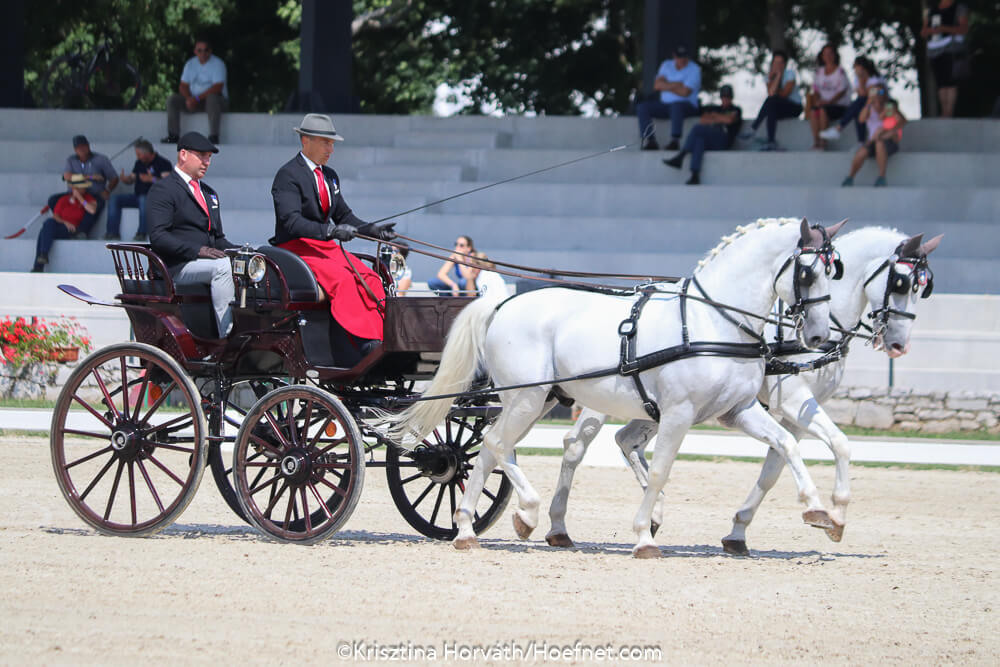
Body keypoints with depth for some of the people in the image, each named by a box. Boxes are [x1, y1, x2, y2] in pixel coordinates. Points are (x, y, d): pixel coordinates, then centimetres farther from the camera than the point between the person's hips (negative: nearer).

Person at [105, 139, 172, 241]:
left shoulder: (163, 163, -6)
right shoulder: (139, 163, 17)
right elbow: (132, 179, 20)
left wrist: (152, 179, -31)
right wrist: (125, 179, -5)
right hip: (138, 197, 7)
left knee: (143, 199, -41)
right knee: (114, 199, -9)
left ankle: (142, 233, -37)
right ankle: (113, 232, -17)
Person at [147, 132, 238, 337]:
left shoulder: (209, 194, 28)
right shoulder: (162, 190, -1)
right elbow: (158, 237, -13)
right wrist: (197, 250, -22)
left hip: (207, 259, 8)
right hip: (177, 267, -8)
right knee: (224, 267, -33)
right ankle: (227, 337, -38)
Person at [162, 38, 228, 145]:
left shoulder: (218, 64, -9)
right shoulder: (190, 64, 9)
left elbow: (218, 87, -19)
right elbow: (183, 86, 8)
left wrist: (197, 98, -24)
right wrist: (189, 99, -15)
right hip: (193, 99, 5)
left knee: (212, 98, -40)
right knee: (172, 99, -15)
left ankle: (214, 136, -39)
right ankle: (173, 135, -16)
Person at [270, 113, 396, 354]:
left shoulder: (330, 176, 17)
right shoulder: (288, 175, -10)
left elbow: (344, 215, 21)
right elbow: (291, 221, -22)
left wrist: (371, 229, 2)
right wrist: (330, 231, -33)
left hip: (326, 246, 8)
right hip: (295, 247, -8)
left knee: (370, 278, -16)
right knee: (342, 278, -31)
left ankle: (377, 341, -26)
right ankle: (365, 344, -38)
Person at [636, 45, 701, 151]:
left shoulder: (694, 69, -5)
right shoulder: (667, 65, 13)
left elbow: (685, 92, -16)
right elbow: (657, 85, 1)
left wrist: (666, 86, -3)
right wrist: (676, 85, -9)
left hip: (688, 106, -6)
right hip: (665, 105, 6)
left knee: (676, 106, -41)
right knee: (641, 107, -14)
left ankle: (675, 140, -44)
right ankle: (649, 141, -25)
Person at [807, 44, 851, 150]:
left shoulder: (840, 71, 0)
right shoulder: (819, 72, 16)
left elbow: (842, 92, -8)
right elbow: (816, 91, 15)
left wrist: (829, 102, -19)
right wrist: (816, 101, -7)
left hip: (840, 106, -4)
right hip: (824, 103, 4)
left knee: (823, 110, -35)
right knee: (813, 110, -29)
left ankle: (823, 140, -32)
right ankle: (815, 140, -34)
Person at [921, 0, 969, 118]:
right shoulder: (931, 12, 21)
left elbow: (964, 29, -6)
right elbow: (923, 33, 21)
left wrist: (945, 28, -18)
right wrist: (929, 30, -5)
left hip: (951, 51, -5)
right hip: (934, 50, 5)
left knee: (951, 82, -15)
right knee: (941, 83, 2)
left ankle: (949, 112, -19)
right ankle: (944, 113, 3)